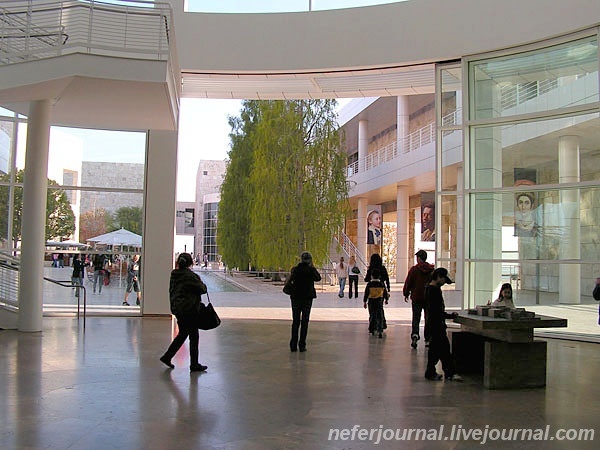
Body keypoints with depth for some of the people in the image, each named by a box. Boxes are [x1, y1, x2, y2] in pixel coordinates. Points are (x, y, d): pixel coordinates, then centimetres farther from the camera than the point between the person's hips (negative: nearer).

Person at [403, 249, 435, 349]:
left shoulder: (414, 269, -7)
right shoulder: (432, 270, 1)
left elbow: (408, 283, -3)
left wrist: (406, 294, 10)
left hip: (416, 298, -2)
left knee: (416, 318, 2)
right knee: (428, 318, 11)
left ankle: (415, 334, -20)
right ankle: (427, 339, 15)